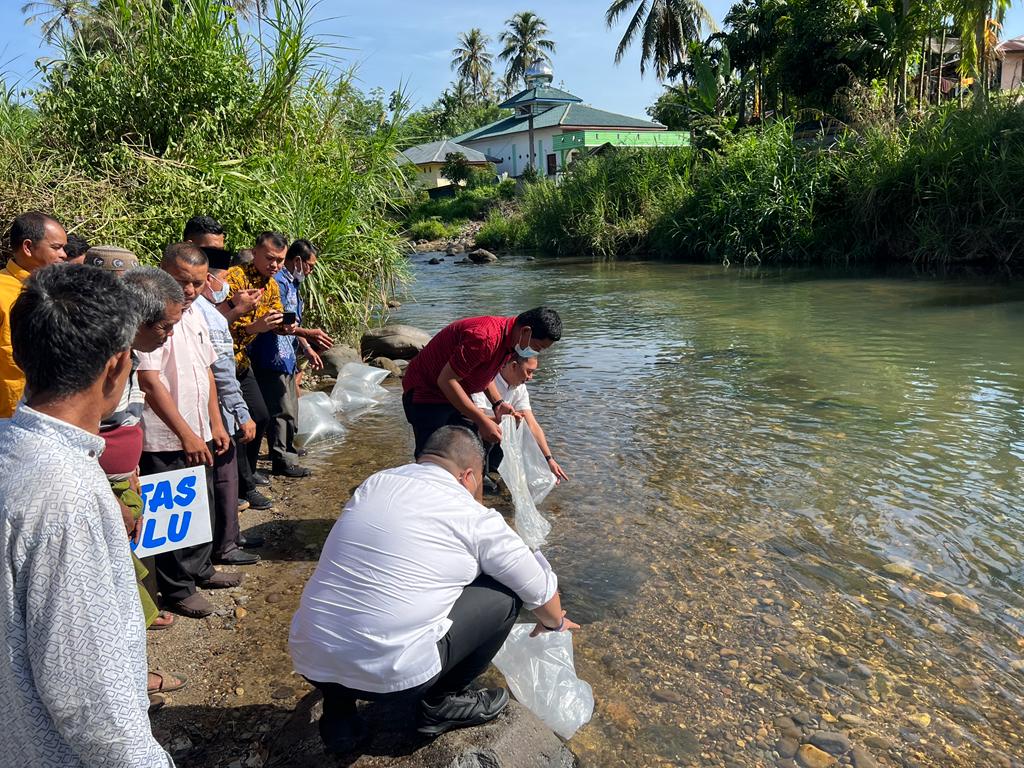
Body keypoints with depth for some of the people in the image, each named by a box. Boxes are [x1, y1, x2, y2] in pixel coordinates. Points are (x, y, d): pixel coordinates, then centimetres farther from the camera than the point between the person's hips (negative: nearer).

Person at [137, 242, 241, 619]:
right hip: (165, 440, -8)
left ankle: (200, 570, 37)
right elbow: (149, 381, -22)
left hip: (199, 436, 8)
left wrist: (215, 425, 14)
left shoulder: (195, 314, 9)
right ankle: (177, 588, 21)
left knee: (203, 509, 19)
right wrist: (186, 435, -20)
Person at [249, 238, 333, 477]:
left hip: (287, 357, 11)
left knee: (290, 407, 21)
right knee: (281, 410, -5)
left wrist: (307, 348, 25)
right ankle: (282, 460, 3)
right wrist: (308, 334, -34)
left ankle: (287, 448, 36)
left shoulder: (292, 283, 16)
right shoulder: (278, 282, -17)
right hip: (273, 357, -11)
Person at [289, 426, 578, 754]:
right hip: (391, 673, -5)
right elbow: (541, 590, 9)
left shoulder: (373, 483, 9)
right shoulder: (475, 518, -3)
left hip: (308, 661, 6)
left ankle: (338, 714, 23)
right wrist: (553, 623, 32)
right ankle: (441, 703, 19)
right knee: (505, 594, 7)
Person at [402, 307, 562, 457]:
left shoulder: (509, 337, -2)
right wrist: (482, 421, -29)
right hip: (426, 393, -9)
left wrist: (497, 403, -2)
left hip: (456, 395, 9)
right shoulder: (485, 337, -33)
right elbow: (446, 380, -31)